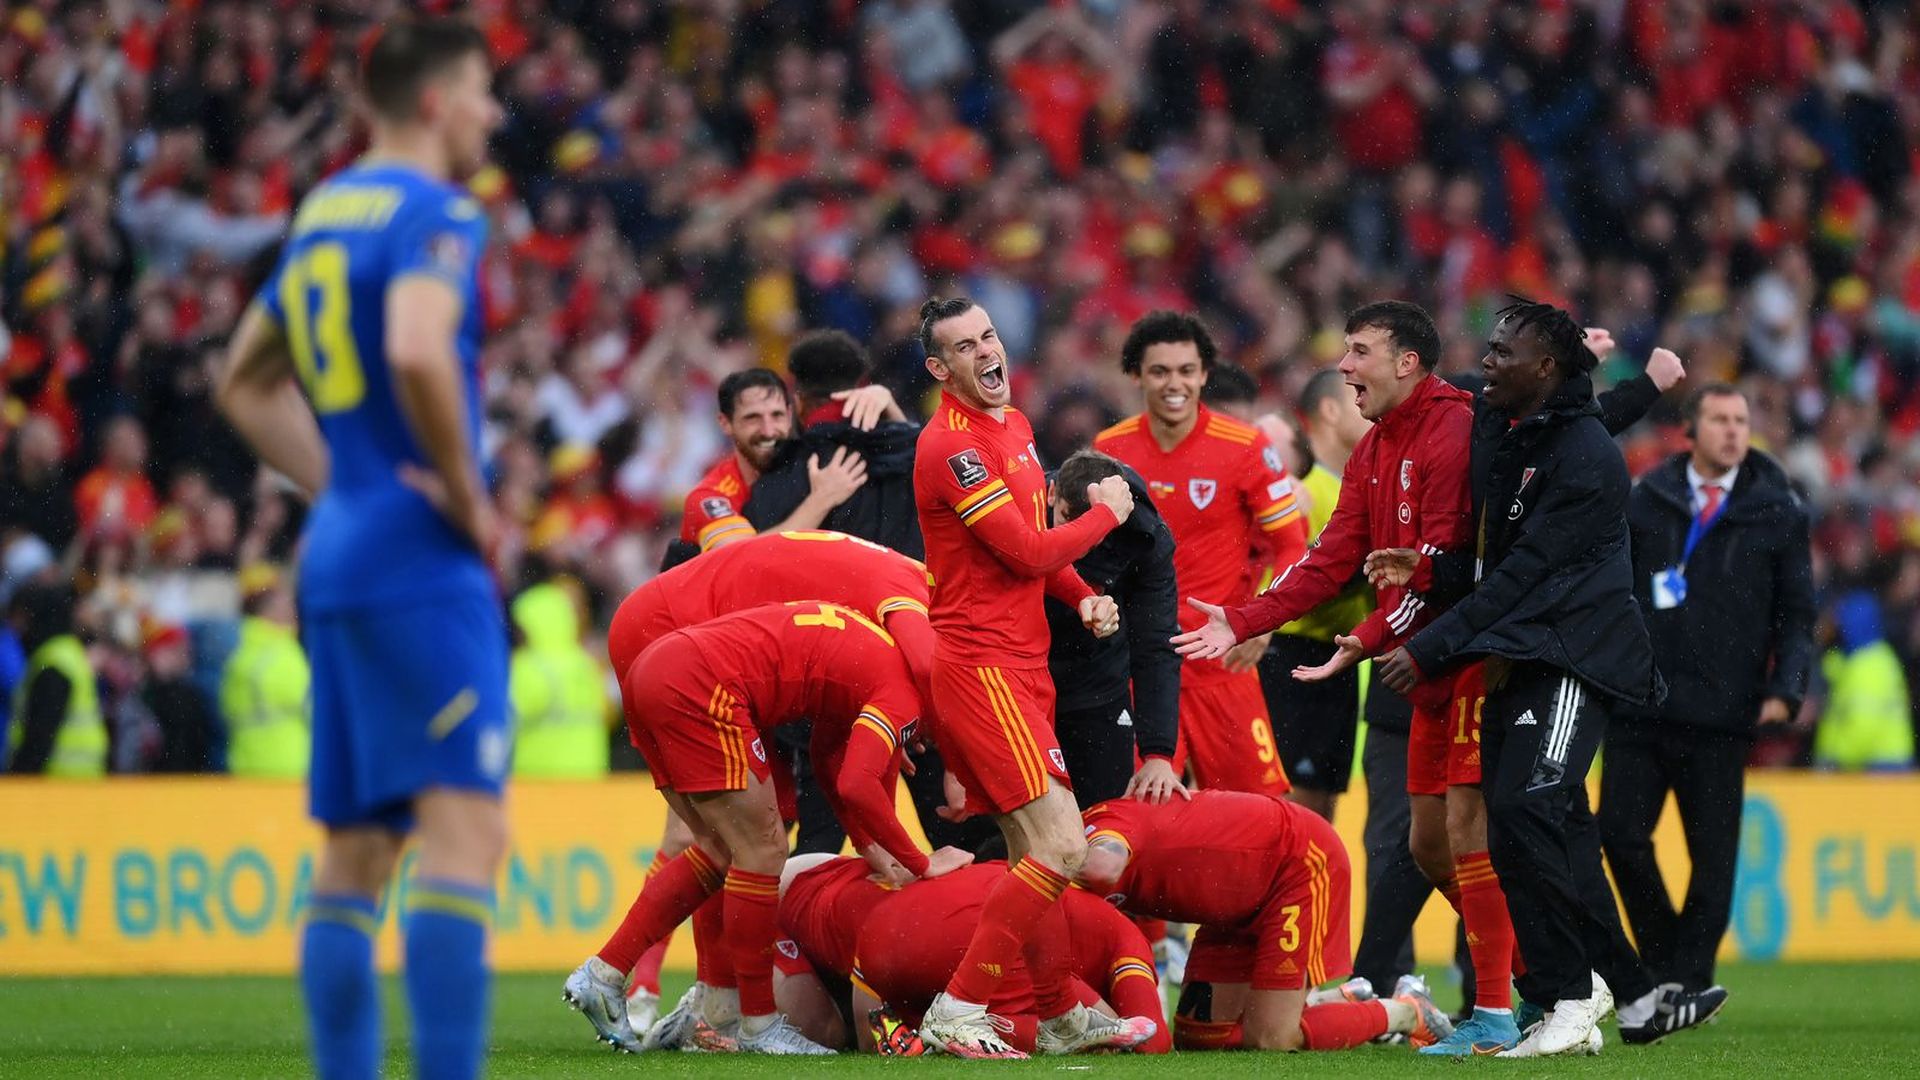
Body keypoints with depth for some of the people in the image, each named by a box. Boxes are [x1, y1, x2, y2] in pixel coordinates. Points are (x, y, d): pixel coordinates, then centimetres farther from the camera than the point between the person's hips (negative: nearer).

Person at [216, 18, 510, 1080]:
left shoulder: (322, 213, 17)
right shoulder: (434, 213, -9)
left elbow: (244, 381, 27)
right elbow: (418, 353, -27)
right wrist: (468, 496, -15)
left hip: (334, 554, 9)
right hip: (421, 559, -9)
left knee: (354, 850, 10)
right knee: (463, 829, -14)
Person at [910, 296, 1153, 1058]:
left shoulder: (1014, 426, 15)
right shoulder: (951, 445, -15)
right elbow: (1026, 552, -16)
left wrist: (1082, 596, 6)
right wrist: (1105, 513, -1)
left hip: (1019, 665, 9)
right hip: (979, 665, -9)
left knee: (1033, 851, 14)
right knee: (1059, 847, -14)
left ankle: (1061, 1016, 22)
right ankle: (956, 1014, -13)